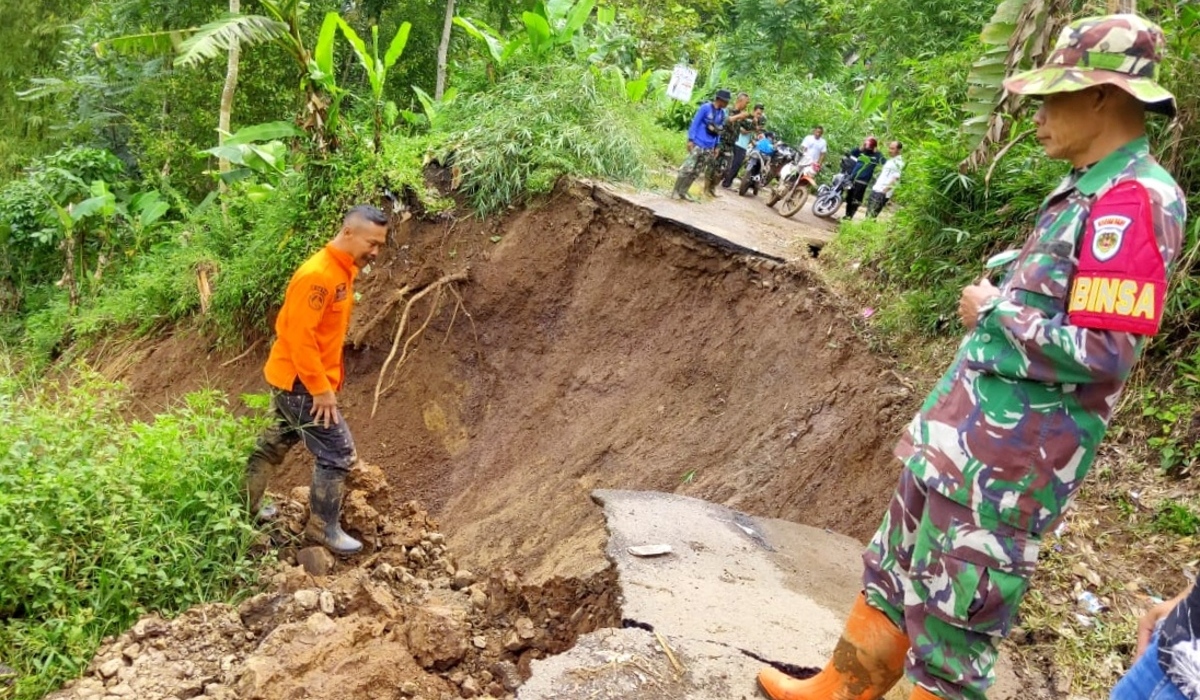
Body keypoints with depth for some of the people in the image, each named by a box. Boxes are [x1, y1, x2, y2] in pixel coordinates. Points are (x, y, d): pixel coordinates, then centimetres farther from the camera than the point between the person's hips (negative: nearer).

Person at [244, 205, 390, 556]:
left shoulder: (343, 272, 8)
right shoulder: (318, 274, -23)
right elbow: (299, 336, -25)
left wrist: (328, 381, 17)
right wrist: (321, 389, -23)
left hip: (292, 379, 10)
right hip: (301, 382, -10)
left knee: (273, 446, 21)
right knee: (338, 453, -3)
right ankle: (324, 528, 10)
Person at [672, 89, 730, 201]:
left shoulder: (722, 113, 10)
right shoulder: (705, 108, -8)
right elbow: (695, 123, -8)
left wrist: (716, 146, 14)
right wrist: (690, 140, -13)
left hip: (709, 148, 6)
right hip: (697, 144, -6)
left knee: (696, 172, 7)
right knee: (688, 168, -8)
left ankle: (683, 191, 13)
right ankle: (676, 190, -1)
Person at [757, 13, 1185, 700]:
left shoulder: (1134, 200, -18)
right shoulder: (1087, 192, 12)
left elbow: (1101, 356, -24)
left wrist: (992, 311, -13)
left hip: (1005, 462, -10)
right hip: (962, 437, 10)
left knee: (951, 627, 4)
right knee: (891, 578, 22)